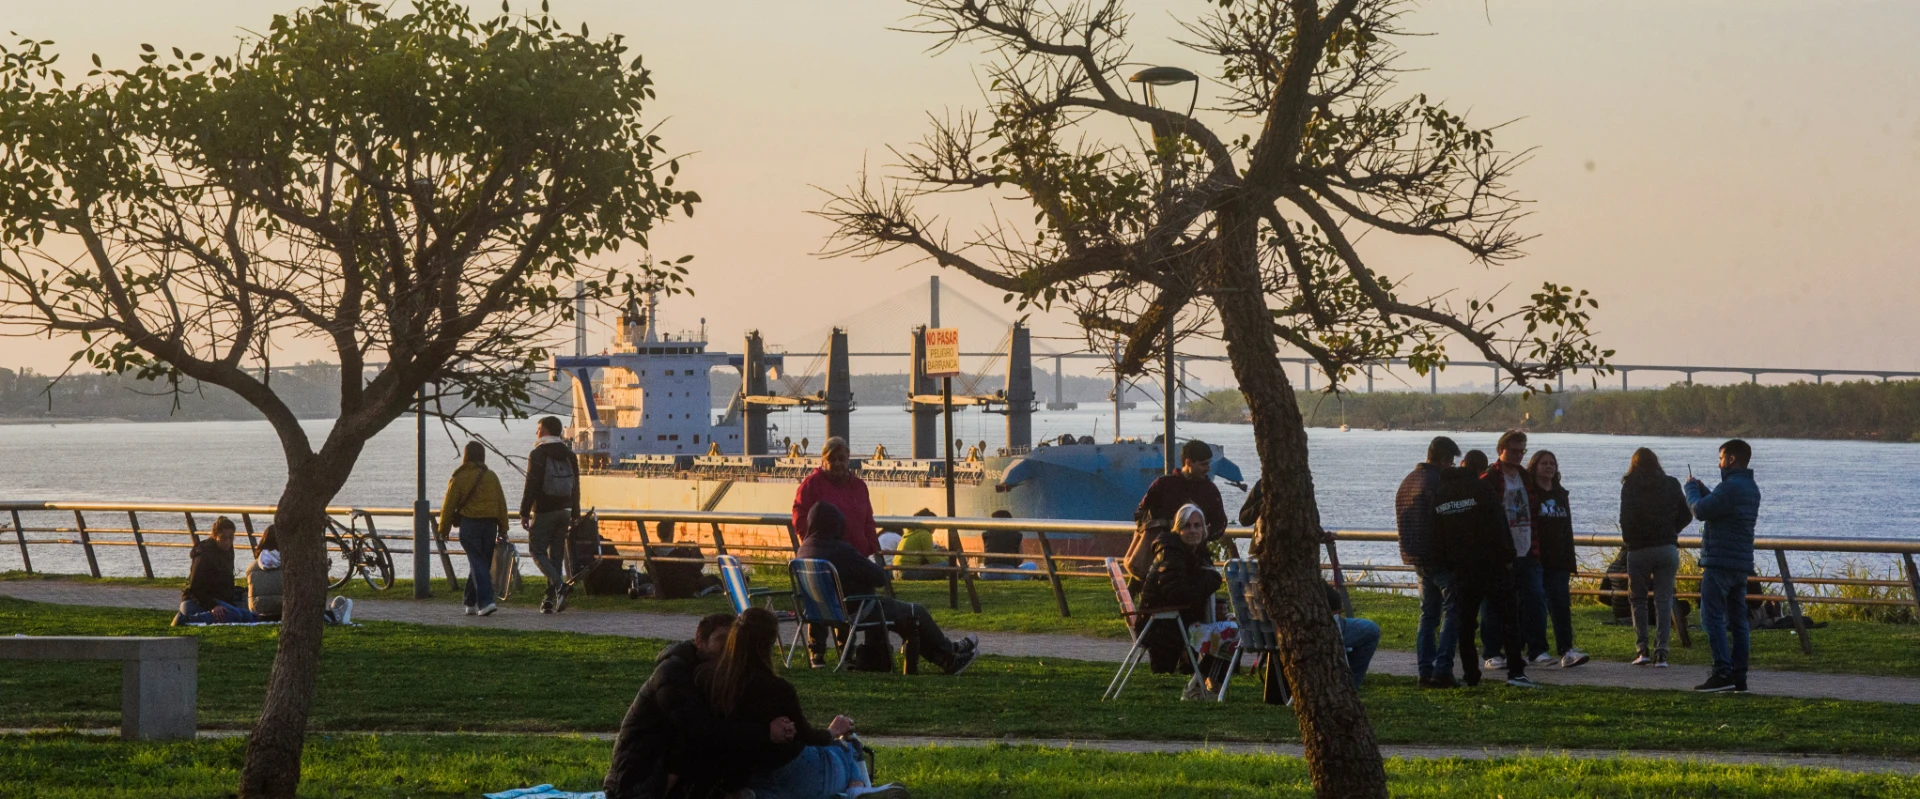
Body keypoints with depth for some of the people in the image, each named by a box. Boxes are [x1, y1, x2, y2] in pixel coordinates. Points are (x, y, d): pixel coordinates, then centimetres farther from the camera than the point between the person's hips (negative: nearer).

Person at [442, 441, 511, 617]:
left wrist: (443, 529, 9)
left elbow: (449, 504, -1)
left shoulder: (459, 478, -4)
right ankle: (470, 602, 20)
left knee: (477, 563, -7)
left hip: (469, 524, -4)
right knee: (483, 563, 12)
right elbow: (501, 503, 9)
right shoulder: (491, 476, 8)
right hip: (490, 524, 4)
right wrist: (503, 529, 13)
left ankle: (486, 601, -21)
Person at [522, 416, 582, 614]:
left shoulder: (538, 454, -9)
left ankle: (558, 585, -21)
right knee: (556, 554, 8)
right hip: (564, 511, 6)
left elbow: (531, 487, -14)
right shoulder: (569, 455, 11)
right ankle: (550, 599, 7)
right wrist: (575, 515, 18)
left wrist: (524, 513, -10)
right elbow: (576, 487, 13)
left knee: (537, 550, 0)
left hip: (544, 511, -6)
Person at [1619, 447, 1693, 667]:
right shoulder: (1671, 485, 4)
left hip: (1639, 550, -2)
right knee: (1664, 601, 4)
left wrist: (1629, 540, 8)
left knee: (1638, 599, 11)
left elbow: (1626, 520, -10)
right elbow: (1686, 516, 5)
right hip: (1667, 548, 2)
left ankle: (1642, 649, 3)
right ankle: (1660, 653, -4)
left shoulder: (1630, 487, -4)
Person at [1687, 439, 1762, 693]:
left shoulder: (1731, 487, -17)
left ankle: (1723, 673, -16)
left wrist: (1692, 488, 1)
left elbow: (1700, 511, -16)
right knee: (1737, 620, 9)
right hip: (1742, 565, 9)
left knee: (1712, 618, -8)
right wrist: (1702, 490, 22)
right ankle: (1739, 677, 8)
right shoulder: (1751, 488, 15)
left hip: (1719, 563, -9)